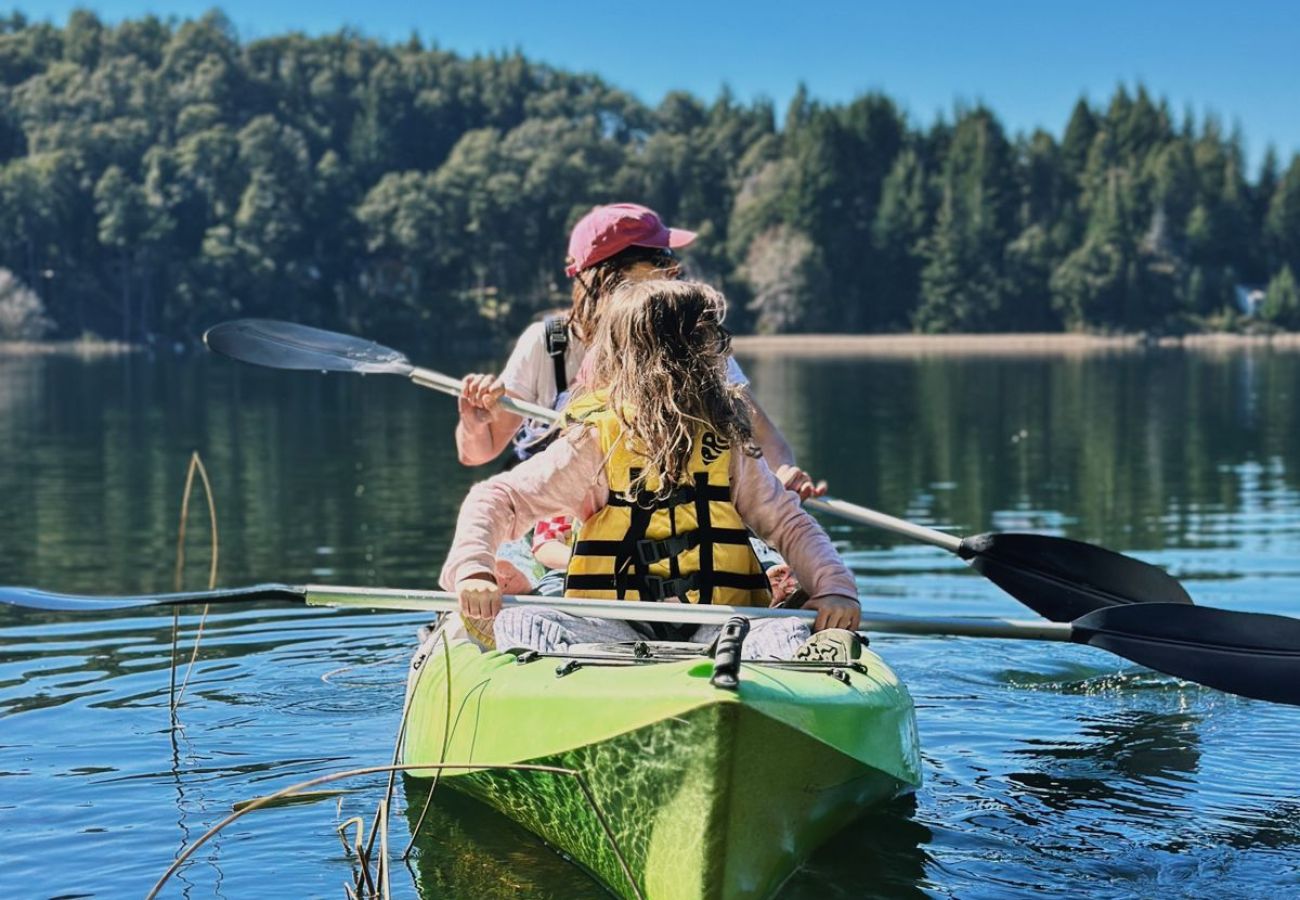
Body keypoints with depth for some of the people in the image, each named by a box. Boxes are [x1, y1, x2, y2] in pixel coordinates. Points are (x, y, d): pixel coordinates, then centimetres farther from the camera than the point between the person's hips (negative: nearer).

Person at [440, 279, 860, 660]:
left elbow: (788, 523, 13)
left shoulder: (728, 439, 14)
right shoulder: (597, 439, 4)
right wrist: (472, 570, -20)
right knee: (519, 624, -31)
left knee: (795, 633, -30)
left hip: (714, 628, 2)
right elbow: (495, 498, 0)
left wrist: (835, 588, -6)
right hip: (613, 628, -2)